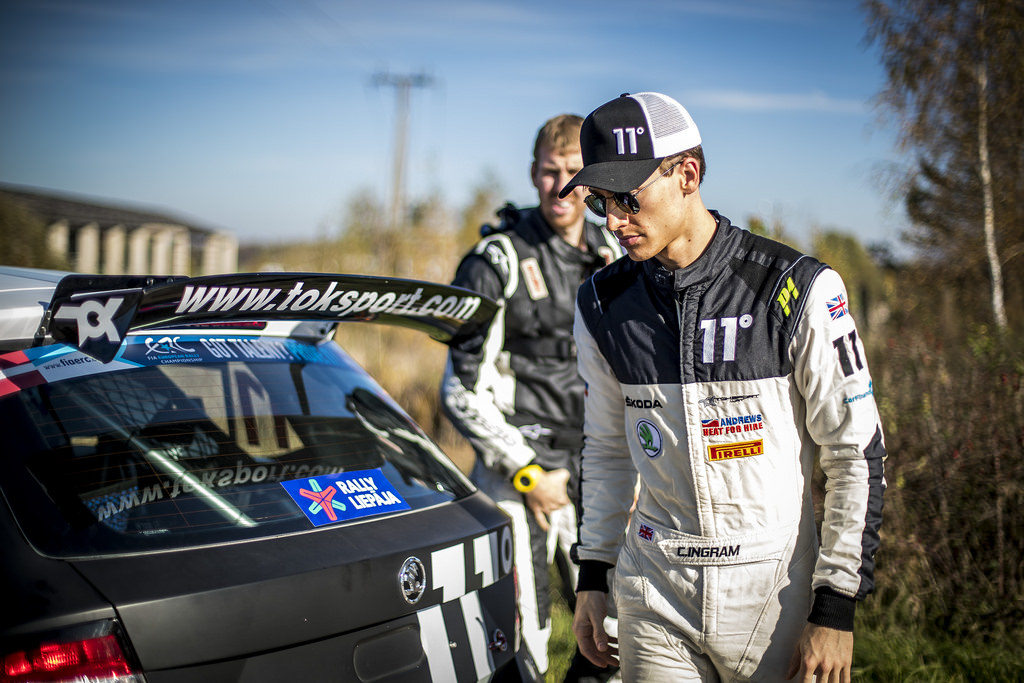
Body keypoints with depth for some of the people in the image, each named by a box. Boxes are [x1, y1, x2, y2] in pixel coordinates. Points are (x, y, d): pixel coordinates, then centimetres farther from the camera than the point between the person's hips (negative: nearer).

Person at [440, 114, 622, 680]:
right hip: (520, 468, -5)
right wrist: (527, 473, -12)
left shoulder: (615, 260, 8)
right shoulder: (497, 261, -10)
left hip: (595, 468, 6)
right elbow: (463, 391, -11)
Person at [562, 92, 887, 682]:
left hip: (773, 590, -3)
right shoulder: (604, 305, 1)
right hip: (655, 590, 3)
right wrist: (593, 576, 11)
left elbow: (856, 454, -9)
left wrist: (836, 609, -10)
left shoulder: (798, 291, -13)